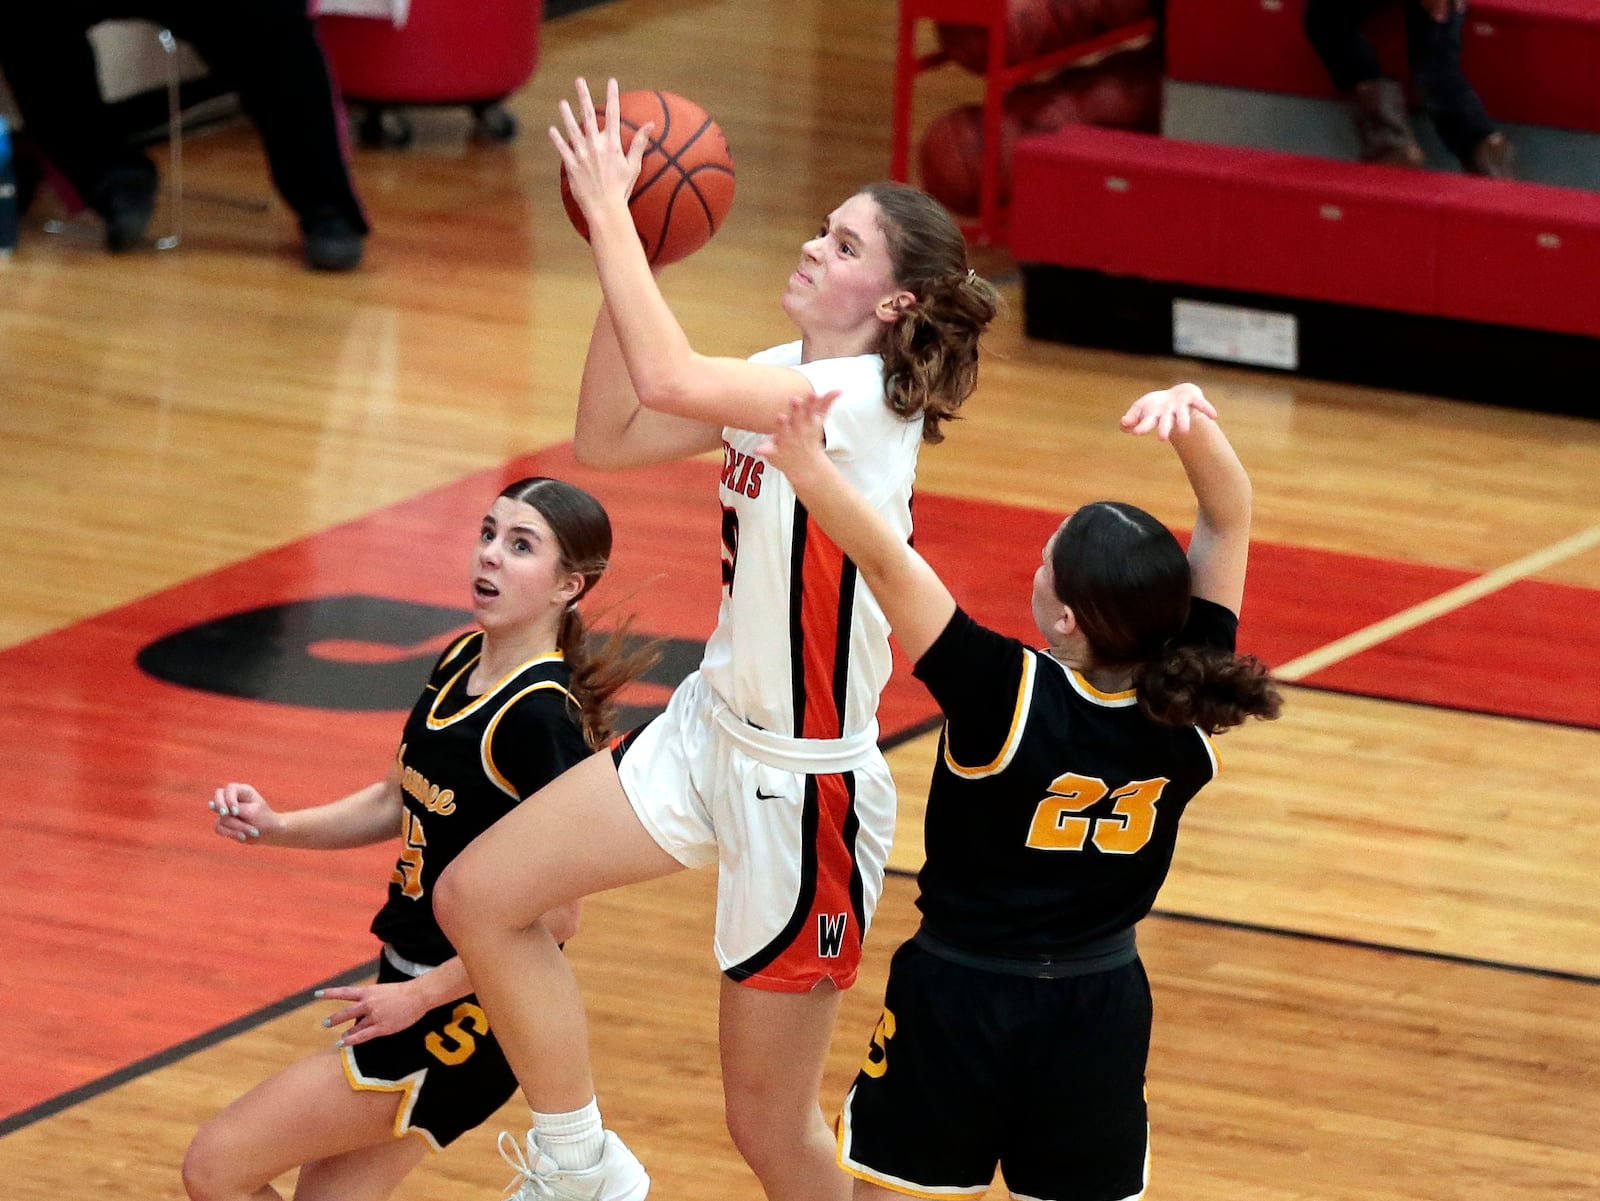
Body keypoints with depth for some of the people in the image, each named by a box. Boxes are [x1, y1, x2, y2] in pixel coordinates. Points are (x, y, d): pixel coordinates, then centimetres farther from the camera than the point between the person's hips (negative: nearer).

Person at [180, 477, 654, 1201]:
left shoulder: (540, 716, -22)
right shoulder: (460, 666, 5)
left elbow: (555, 913, -22)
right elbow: (399, 801, 20)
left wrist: (419, 995, -18)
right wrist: (275, 827, 6)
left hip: (462, 1013, -9)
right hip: (410, 980, 9)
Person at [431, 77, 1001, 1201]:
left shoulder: (865, 401, -22)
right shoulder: (783, 374, 4)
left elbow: (668, 379, -36)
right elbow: (610, 437, 9)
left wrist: (610, 209, -27)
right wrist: (620, 261, -2)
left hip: (807, 781, -8)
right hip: (712, 729, 9)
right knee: (479, 896, 1)